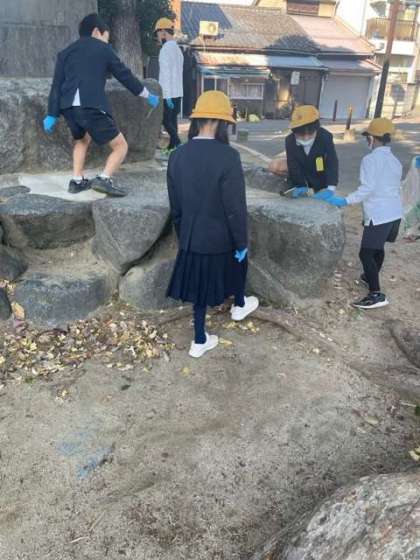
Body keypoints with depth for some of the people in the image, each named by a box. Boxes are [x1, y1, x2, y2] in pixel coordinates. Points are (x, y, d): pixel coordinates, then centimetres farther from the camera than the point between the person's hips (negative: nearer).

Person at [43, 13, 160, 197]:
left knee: (82, 139, 33)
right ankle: (104, 179, -17)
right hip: (91, 106, -5)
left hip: (68, 107, 6)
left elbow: (57, 85, 18)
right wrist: (148, 95, 26)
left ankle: (77, 181, 22)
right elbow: (124, 75, 16)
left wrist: (52, 115, 18)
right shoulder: (103, 48, 13)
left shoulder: (65, 52, 24)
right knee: (121, 146, 5)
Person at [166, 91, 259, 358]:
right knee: (237, 264, 27)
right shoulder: (228, 156, -23)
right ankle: (239, 306, 54)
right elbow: (236, 208, -20)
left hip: (192, 238, 4)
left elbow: (175, 205, 4)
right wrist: (242, 242, -8)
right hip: (221, 238, -4)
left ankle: (200, 341, 28)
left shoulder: (178, 155, -4)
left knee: (200, 285, 17)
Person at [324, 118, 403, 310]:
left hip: (379, 215, -9)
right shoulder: (395, 161, 13)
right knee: (378, 247, 25)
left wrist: (344, 201, -18)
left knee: (366, 253, -7)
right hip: (395, 213, 9)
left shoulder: (371, 159, -12)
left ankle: (376, 294, -11)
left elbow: (367, 189, -22)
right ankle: (371, 278, 42)